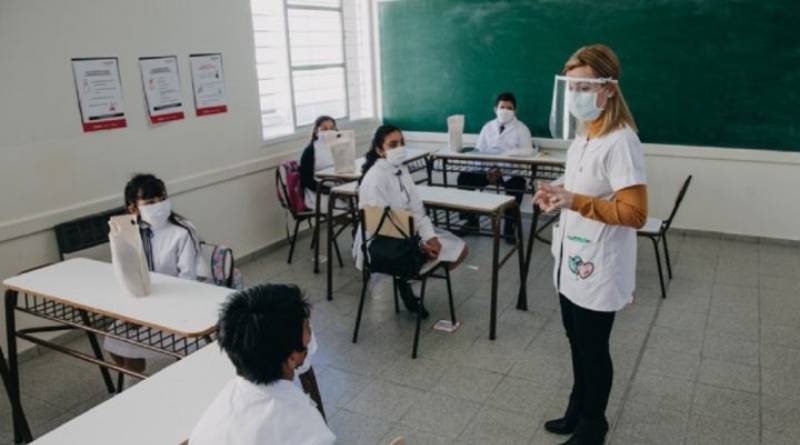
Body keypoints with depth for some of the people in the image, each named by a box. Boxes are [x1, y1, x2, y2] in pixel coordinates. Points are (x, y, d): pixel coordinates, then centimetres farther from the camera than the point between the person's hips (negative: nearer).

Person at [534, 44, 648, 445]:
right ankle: (577, 411, 43)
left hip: (598, 269, -9)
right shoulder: (584, 135, 6)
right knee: (578, 343, 22)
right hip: (572, 260, 9)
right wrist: (557, 194, 2)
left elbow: (635, 214, -25)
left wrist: (574, 201, -31)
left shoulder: (620, 141, -22)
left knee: (593, 350, 9)